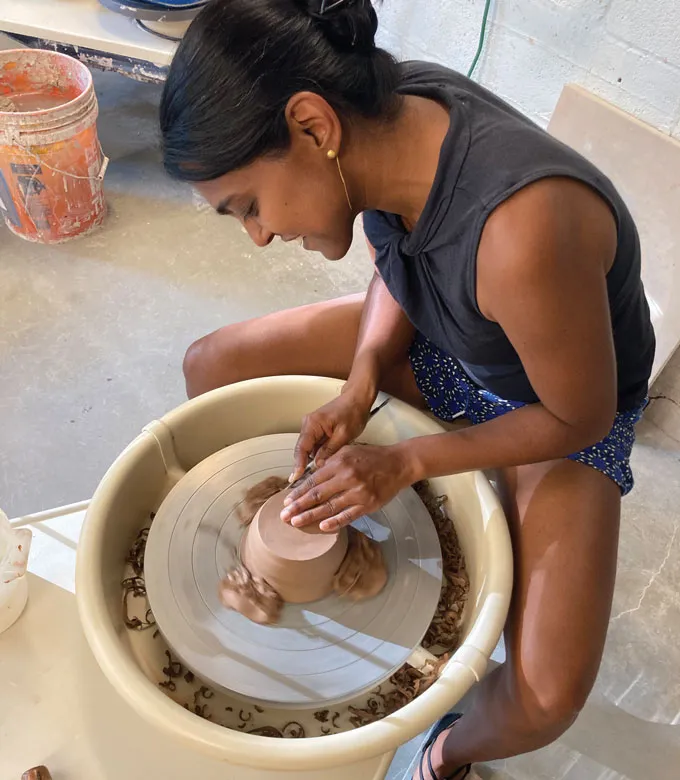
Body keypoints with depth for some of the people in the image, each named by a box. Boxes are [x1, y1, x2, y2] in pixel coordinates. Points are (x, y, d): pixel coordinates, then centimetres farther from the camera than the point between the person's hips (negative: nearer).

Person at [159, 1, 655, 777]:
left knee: (545, 699, -21)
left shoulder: (523, 231, -41)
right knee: (210, 367, 1)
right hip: (437, 340, 6)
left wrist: (406, 462, -20)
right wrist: (361, 381, -16)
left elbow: (580, 420, -23)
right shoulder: (383, 109, -20)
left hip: (564, 410, -5)